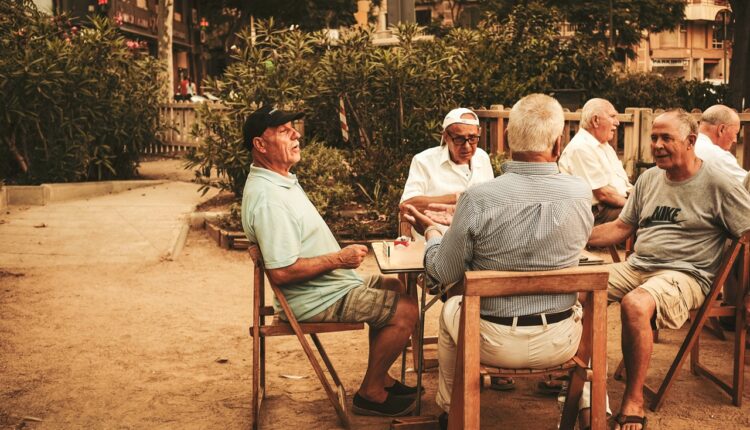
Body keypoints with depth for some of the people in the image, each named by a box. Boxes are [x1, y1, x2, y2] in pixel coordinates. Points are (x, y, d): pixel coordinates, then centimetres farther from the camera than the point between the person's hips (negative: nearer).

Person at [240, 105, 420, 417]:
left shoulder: (281, 178, 8)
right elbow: (281, 272, -32)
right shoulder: (267, 198, -27)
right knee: (405, 311, -11)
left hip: (330, 283, 11)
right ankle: (371, 394, 6)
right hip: (317, 300, -11)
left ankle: (380, 378, 28)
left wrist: (341, 257, 9)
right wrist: (339, 259, -22)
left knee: (393, 288, 23)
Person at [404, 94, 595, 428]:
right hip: (559, 341, 2)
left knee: (450, 311, 31)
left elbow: (444, 273, -10)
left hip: (494, 341, -2)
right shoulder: (582, 194, -14)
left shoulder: (477, 198, -22)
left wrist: (431, 232, 11)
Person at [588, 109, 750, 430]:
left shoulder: (718, 184, -4)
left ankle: (634, 402, -21)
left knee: (635, 305, -36)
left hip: (685, 274, -6)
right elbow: (621, 228, 16)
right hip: (636, 267, 6)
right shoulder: (649, 179, 13)